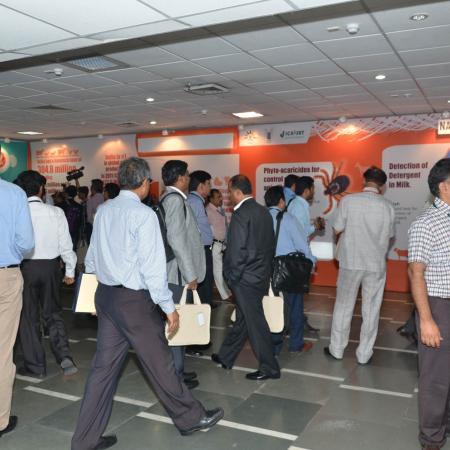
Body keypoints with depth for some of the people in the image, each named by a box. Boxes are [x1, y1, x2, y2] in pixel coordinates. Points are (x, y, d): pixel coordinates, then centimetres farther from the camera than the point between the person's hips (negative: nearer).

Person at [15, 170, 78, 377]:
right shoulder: (56, 212, -7)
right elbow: (66, 245, -3)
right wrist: (70, 271, 8)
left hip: (25, 267, -2)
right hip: (50, 266, 2)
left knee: (28, 316, 12)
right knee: (53, 313, 18)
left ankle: (35, 366, 20)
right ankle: (64, 356, 4)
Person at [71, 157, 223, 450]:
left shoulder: (104, 211, 6)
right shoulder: (144, 214, -16)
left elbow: (92, 258, 13)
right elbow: (153, 266, -18)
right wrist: (169, 307, -11)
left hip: (105, 294, 7)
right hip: (134, 299, -7)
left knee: (104, 366, 13)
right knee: (159, 363, 8)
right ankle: (191, 418, 28)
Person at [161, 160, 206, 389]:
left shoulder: (171, 198, 16)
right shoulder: (175, 199, -15)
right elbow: (177, 240, -21)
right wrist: (190, 275, -18)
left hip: (179, 273, 10)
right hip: (179, 274, -10)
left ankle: (177, 369, 26)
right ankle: (175, 375, 7)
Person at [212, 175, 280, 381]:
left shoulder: (240, 215, -18)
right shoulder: (264, 212, 8)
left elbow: (237, 250, -20)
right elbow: (271, 244, 12)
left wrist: (232, 277, -9)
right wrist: (265, 268, 17)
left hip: (246, 278, -9)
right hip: (262, 275, 9)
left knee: (255, 322, 1)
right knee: (242, 318, 17)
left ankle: (269, 367, 10)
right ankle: (225, 357, 31)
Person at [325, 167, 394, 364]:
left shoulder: (348, 200, -8)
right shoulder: (387, 206, -4)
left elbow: (337, 230, -3)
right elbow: (389, 236, 5)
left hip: (351, 261, 0)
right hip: (376, 264, 1)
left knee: (344, 306, 12)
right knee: (371, 309, 10)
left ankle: (336, 350, 20)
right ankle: (364, 354, 16)